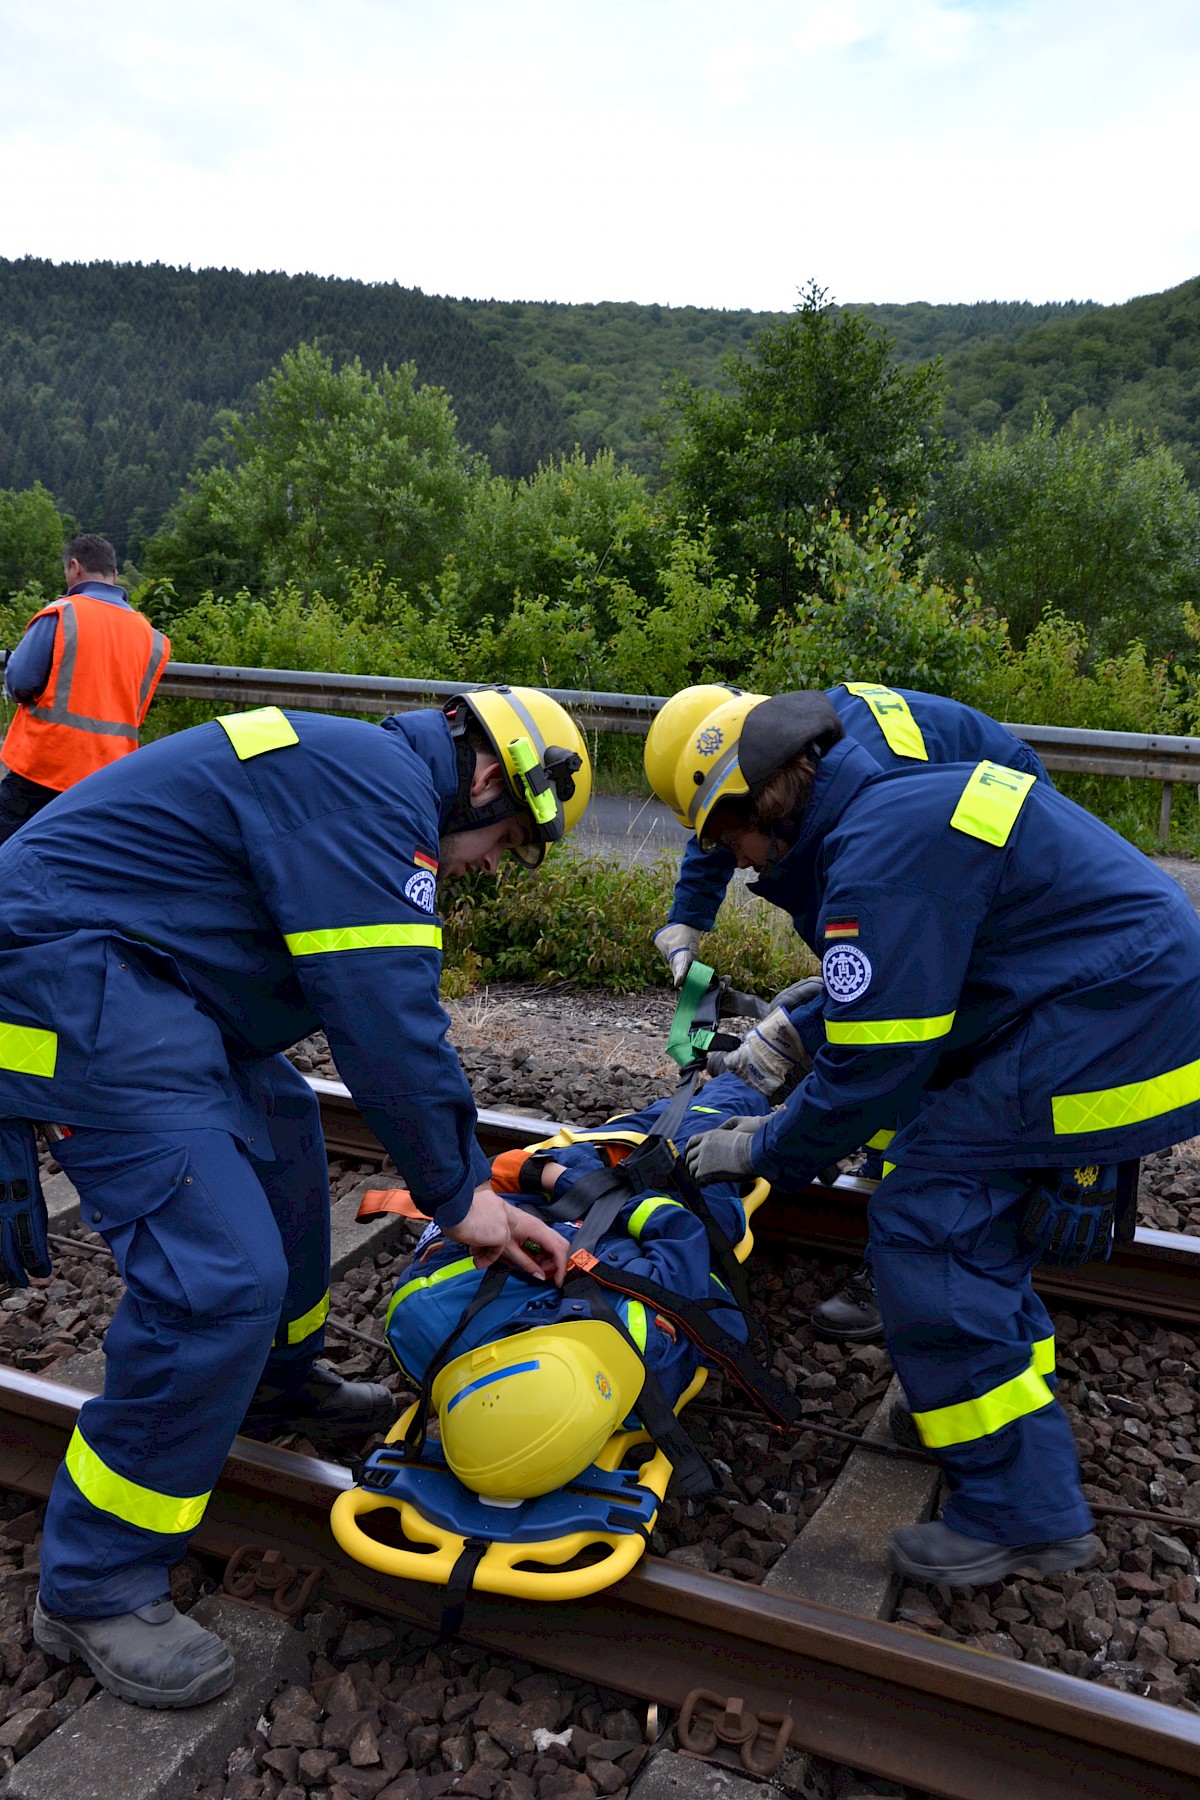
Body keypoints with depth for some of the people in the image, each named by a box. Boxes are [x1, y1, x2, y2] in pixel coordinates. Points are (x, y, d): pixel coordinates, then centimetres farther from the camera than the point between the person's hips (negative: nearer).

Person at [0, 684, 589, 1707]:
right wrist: (457, 1194, -7)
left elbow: (392, 1011, 20)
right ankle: (95, 1592, 5)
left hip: (120, 971, 11)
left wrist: (470, 1180, 19)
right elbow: (386, 1020, -21)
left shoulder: (367, 784, 17)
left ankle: (279, 1384, 42)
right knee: (220, 1277, -14)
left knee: (279, 1135, 23)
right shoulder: (377, 789, -17)